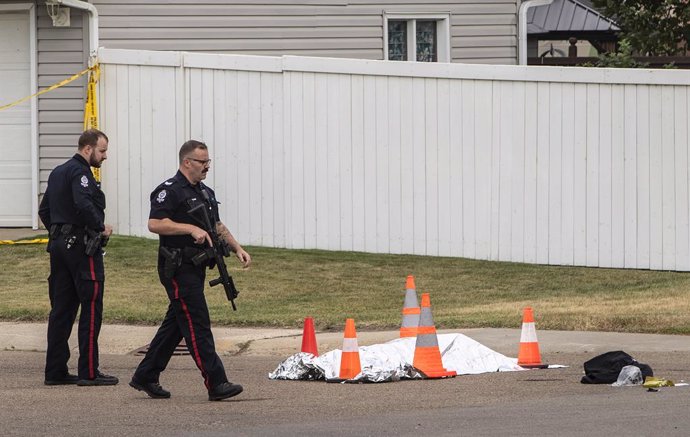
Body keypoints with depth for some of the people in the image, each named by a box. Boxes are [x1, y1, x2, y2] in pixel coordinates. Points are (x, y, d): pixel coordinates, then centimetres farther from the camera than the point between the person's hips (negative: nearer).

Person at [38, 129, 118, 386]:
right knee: (91, 308, -5)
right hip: (82, 246, -9)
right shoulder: (80, 172, -12)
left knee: (62, 309, 9)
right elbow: (84, 205, -28)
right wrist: (101, 228, -14)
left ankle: (55, 371, 9)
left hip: (59, 247, 9)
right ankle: (89, 372, -5)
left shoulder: (58, 172, 18)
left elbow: (44, 210, 24)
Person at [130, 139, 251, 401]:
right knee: (197, 325, -11)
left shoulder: (205, 193, 17)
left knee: (175, 324, 13)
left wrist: (237, 249, 10)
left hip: (196, 268, 9)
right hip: (178, 269, -9)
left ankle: (145, 377, 21)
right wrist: (191, 228, -24)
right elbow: (154, 224, -21)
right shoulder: (170, 191, -11)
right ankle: (216, 384, -14)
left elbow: (218, 227, 24)